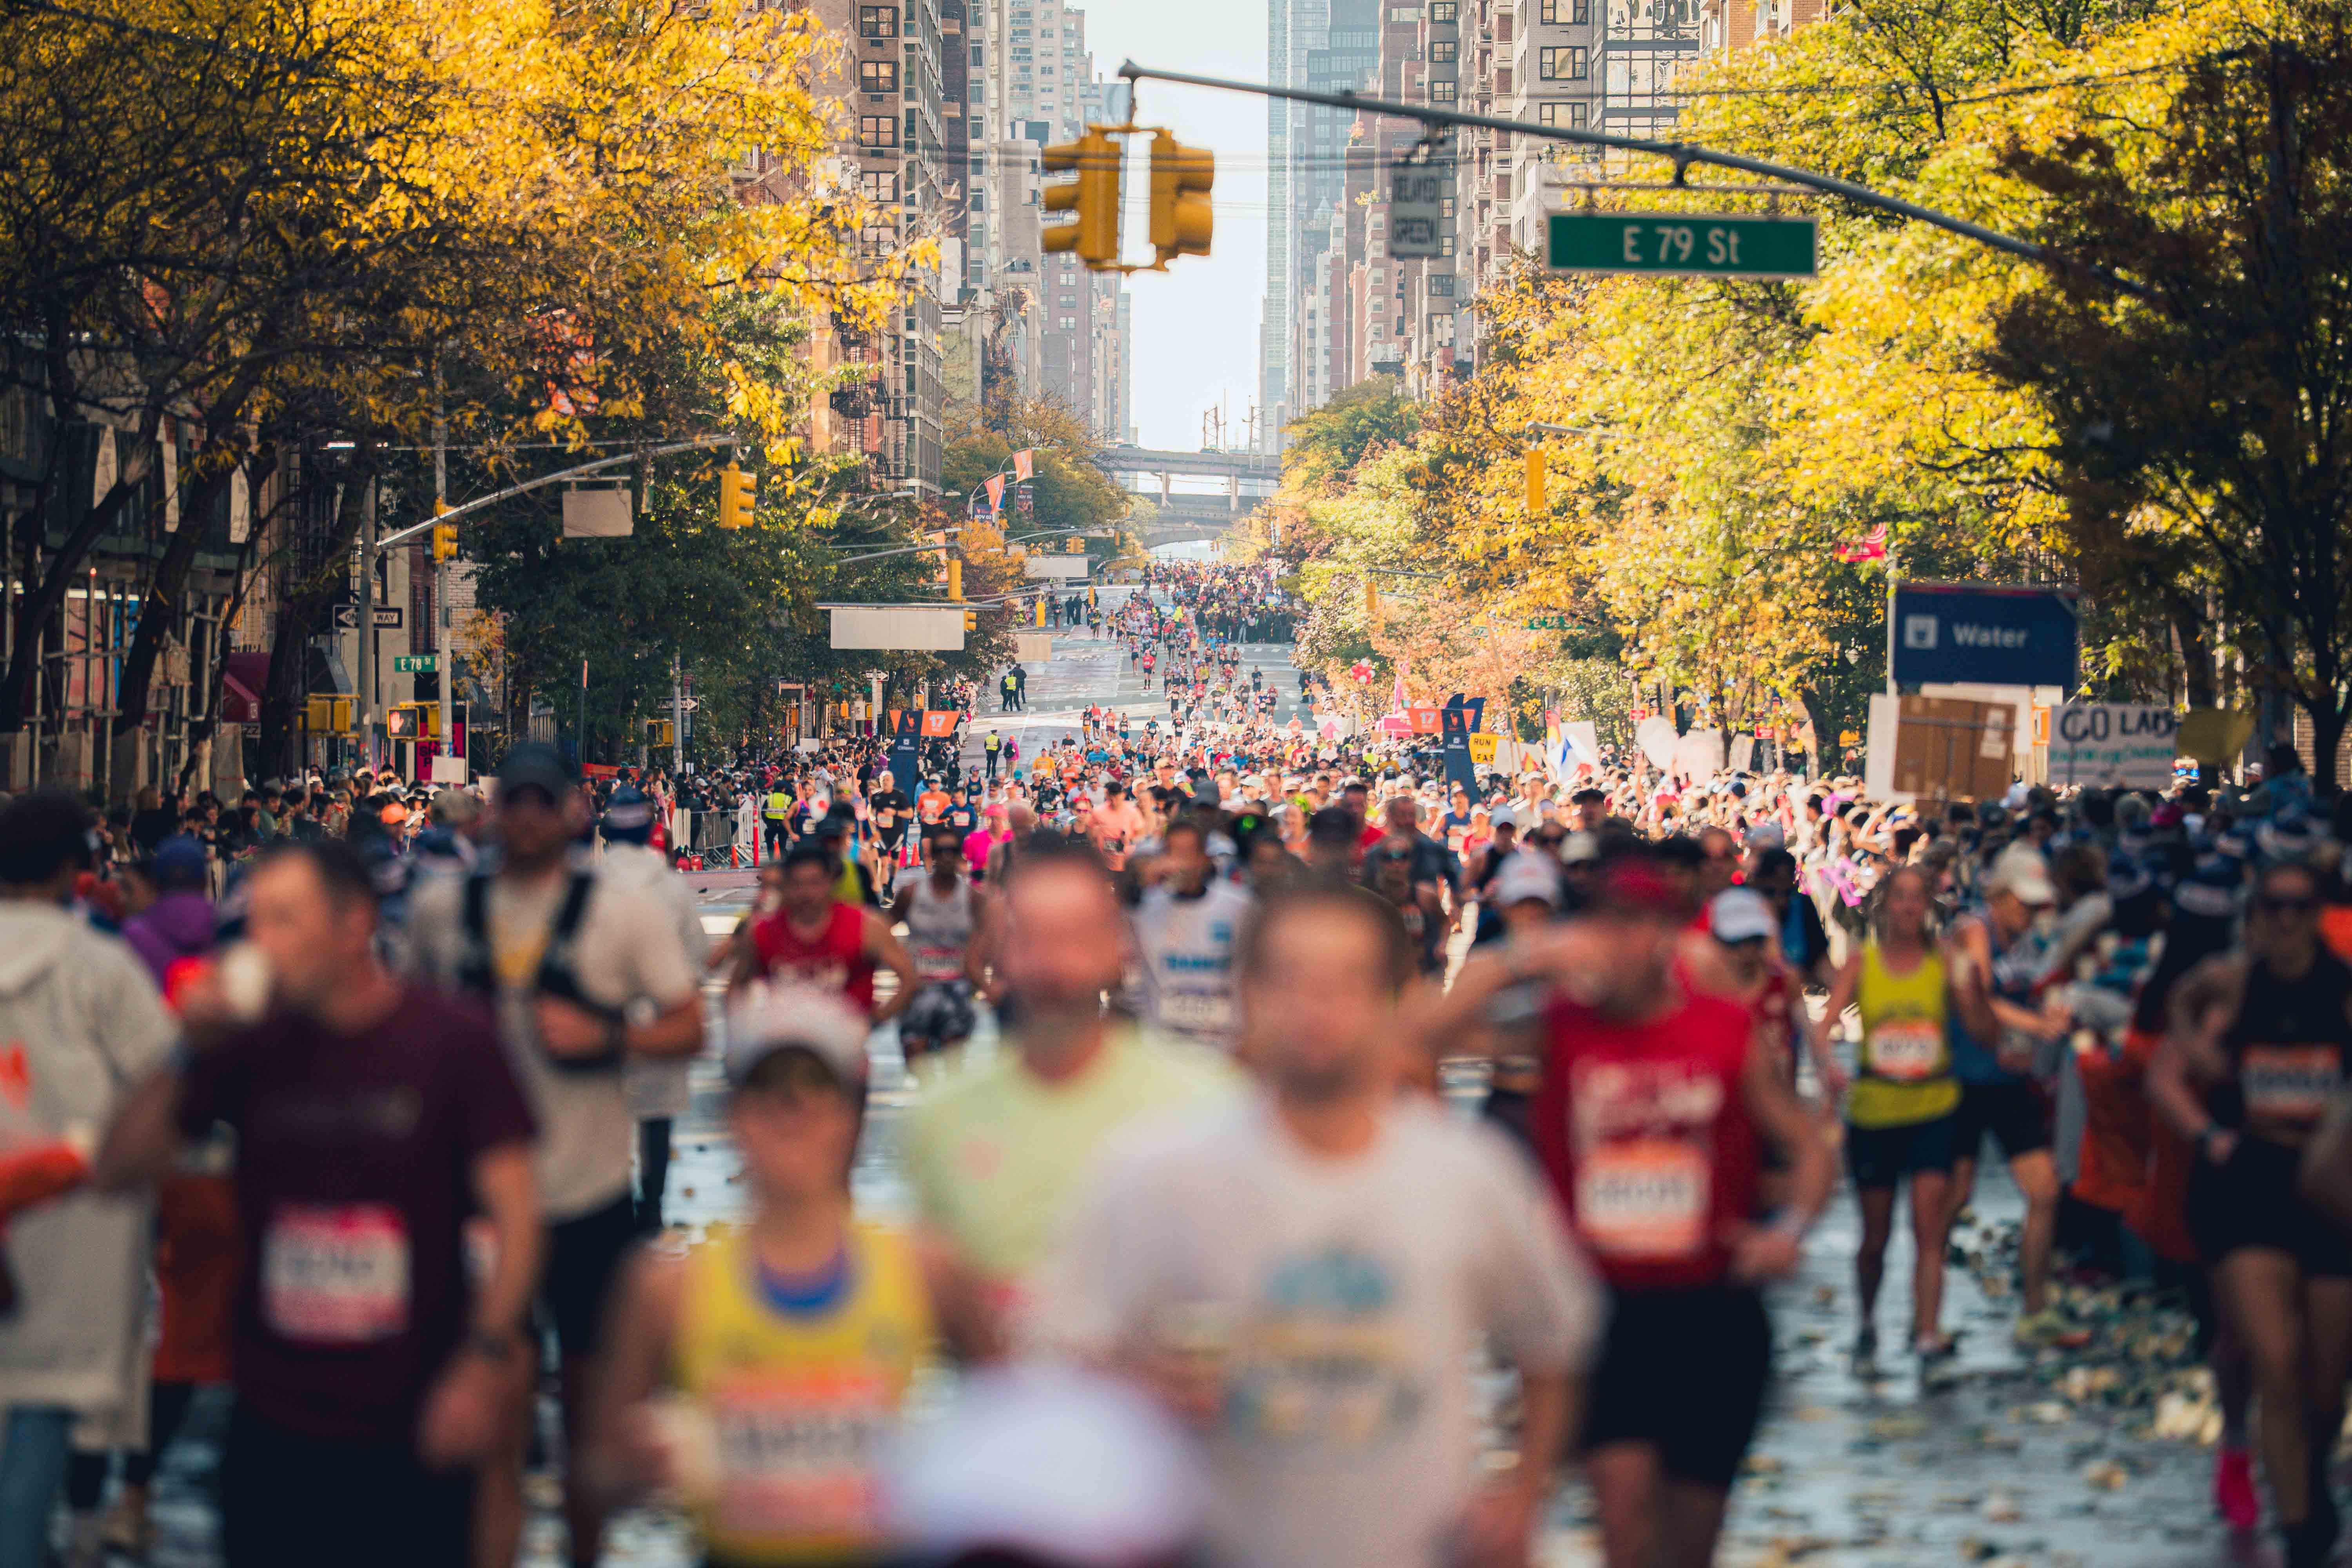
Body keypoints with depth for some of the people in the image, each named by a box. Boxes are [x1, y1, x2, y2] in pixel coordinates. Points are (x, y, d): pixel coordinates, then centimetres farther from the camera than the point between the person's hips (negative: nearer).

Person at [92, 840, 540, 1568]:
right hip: (272, 1425, 3)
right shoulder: (256, 1046, 2)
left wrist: (485, 1360, -15)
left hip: (410, 1431, -3)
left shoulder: (450, 1039, -5)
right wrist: (188, 1056, -10)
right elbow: (118, 1169, 3)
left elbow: (514, 1211, -6)